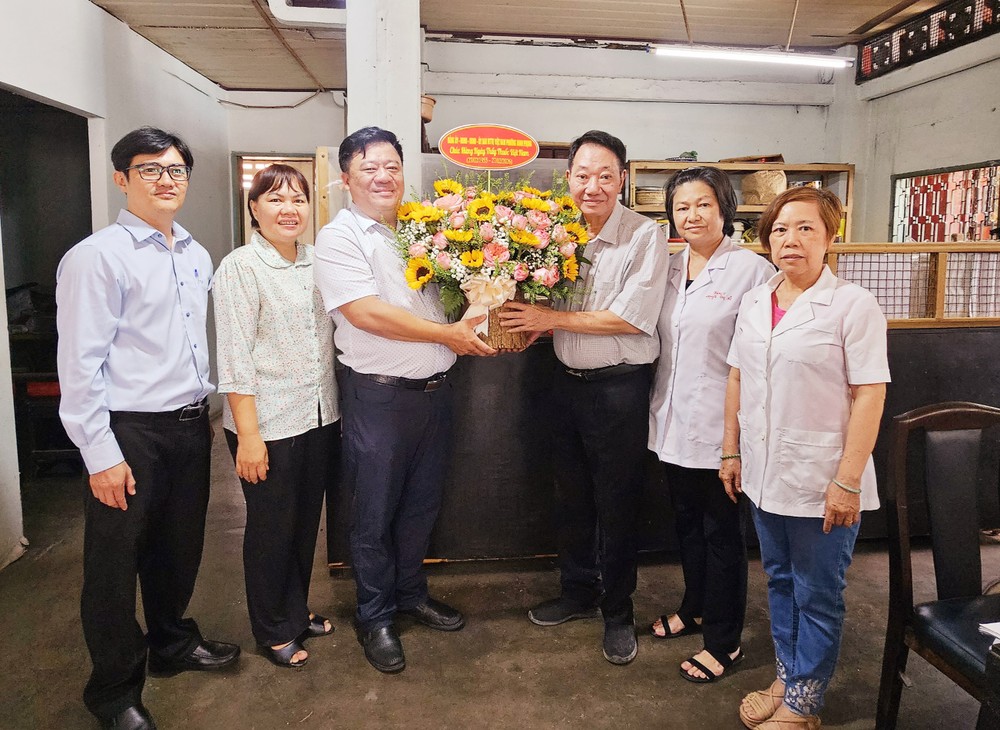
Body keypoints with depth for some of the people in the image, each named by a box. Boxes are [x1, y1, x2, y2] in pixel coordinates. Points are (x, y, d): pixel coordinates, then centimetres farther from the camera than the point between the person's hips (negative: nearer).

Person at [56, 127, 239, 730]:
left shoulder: (197, 256, 11)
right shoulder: (98, 257, -11)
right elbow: (80, 365, -14)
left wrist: (206, 414, 16)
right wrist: (102, 455, -16)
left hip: (190, 428, 7)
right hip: (131, 433, -6)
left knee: (181, 548, 20)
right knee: (116, 566, 7)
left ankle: (173, 643, 43)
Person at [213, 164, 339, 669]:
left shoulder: (316, 263, 7)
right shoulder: (240, 268, -10)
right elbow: (234, 357, -14)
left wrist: (335, 407, 9)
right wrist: (248, 434, -17)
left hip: (320, 416, 6)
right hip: (268, 422, -6)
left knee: (306, 522, 18)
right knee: (271, 528, 9)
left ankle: (297, 611, 38)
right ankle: (274, 632, 28)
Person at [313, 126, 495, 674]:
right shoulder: (339, 238, -6)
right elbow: (366, 312, -18)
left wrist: (490, 325, 0)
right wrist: (447, 333, -16)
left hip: (435, 388, 6)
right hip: (379, 395, -6)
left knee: (422, 503, 18)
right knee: (375, 513, 7)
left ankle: (411, 593, 38)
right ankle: (375, 616, 25)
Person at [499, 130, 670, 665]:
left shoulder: (644, 236, -12)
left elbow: (631, 318, -20)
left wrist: (550, 318, -18)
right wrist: (529, 324, -6)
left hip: (619, 386, -6)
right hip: (568, 380, 6)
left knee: (616, 504, 6)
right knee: (571, 496, 17)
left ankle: (618, 611, 26)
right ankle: (578, 592, 37)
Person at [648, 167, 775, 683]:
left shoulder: (751, 270, -12)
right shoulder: (670, 268, 8)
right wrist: (658, 404, 13)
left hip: (719, 424, -6)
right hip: (673, 420, 6)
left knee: (721, 532, 7)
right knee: (687, 524, 20)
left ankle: (724, 640, 23)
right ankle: (695, 608, 41)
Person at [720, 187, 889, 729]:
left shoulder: (853, 305, -12)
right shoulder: (754, 303, 6)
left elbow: (869, 397, -14)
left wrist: (848, 481, -17)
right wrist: (731, 451, 11)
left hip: (822, 482, -5)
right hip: (765, 475, 6)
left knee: (817, 596, 9)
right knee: (780, 582, 19)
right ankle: (786, 677, 37)